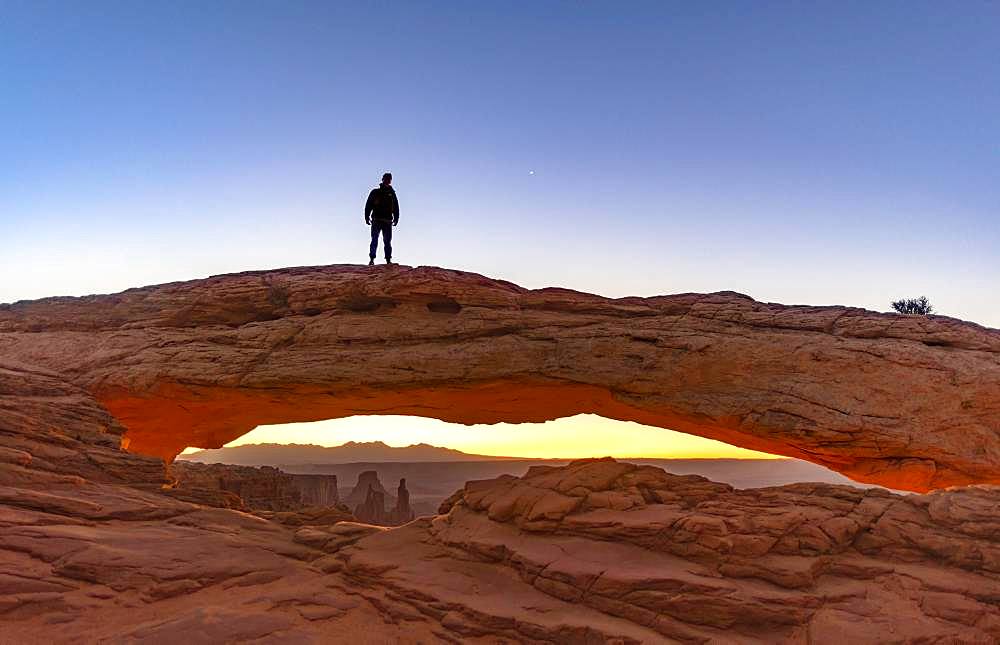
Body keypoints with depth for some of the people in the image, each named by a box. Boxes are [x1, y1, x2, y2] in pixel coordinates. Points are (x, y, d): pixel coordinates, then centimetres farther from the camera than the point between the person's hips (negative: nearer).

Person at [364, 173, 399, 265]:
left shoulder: (392, 193, 15)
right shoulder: (375, 192, 10)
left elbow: (396, 208, 15)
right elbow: (368, 205, 6)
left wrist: (396, 218, 2)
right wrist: (367, 217, -5)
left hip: (388, 221, 2)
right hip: (376, 220, -2)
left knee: (388, 241, 1)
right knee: (374, 240, -8)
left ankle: (388, 260, 1)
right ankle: (371, 259, -9)